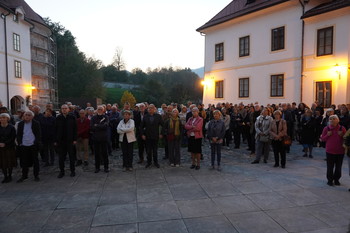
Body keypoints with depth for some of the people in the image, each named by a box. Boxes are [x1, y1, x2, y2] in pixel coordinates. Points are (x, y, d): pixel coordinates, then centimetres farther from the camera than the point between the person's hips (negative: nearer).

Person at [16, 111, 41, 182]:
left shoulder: (36, 124, -2)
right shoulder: (20, 124, 7)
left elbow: (39, 135, -3)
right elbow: (18, 135, 9)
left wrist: (38, 143, -11)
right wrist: (19, 143, -1)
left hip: (33, 145, -3)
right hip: (24, 146, 3)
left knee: (35, 161, 6)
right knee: (24, 161, 8)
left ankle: (36, 175, 17)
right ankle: (24, 176, 23)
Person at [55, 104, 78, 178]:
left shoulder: (72, 117, -1)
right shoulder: (58, 118, 3)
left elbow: (75, 129, -1)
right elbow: (56, 129, 4)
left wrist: (75, 139, -7)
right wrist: (56, 140, 0)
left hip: (70, 140, -1)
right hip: (60, 141, 2)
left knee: (72, 156, 7)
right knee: (61, 157, 8)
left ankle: (72, 171, 20)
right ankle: (61, 171, 21)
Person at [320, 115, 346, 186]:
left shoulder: (342, 128, -2)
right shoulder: (326, 128, -2)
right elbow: (323, 139, 4)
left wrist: (342, 135, -15)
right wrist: (327, 135, -14)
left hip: (340, 151, 1)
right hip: (330, 151, -1)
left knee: (338, 167, 11)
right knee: (330, 167, 6)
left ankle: (336, 179, 26)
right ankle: (330, 180, 19)